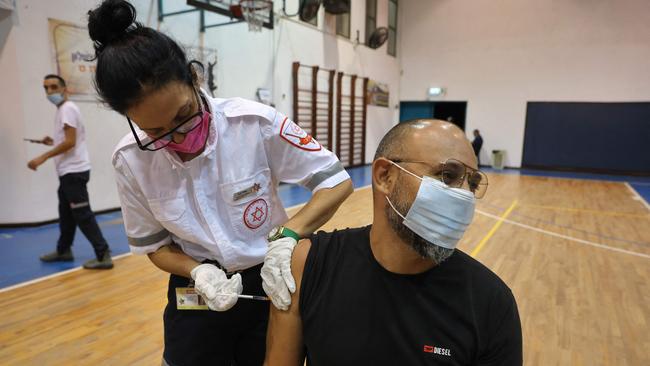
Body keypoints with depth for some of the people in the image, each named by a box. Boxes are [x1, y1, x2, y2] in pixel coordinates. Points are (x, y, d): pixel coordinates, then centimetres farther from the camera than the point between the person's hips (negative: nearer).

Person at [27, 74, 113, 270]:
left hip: (74, 171, -10)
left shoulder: (67, 108, -12)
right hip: (68, 171, 10)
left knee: (82, 214, -10)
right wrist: (53, 142, 15)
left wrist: (43, 157, -19)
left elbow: (70, 142, -20)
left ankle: (103, 255, -10)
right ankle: (63, 250, 31)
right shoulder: (63, 110, 19)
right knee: (66, 213, 18)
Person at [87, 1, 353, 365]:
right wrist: (198, 273, -19)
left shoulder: (255, 122, -21)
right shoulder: (130, 160, -12)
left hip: (272, 289, -1)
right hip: (195, 300, 1)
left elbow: (337, 181, -15)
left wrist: (287, 235, -29)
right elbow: (154, 245, 0)